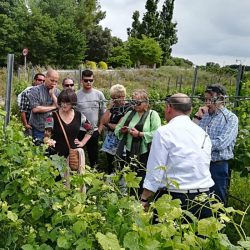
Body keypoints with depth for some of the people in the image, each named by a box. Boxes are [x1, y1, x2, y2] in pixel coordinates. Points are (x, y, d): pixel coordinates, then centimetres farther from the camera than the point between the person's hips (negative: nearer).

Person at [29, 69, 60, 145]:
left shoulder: (57, 92, 7)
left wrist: (52, 94, -11)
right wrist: (52, 107, -7)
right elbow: (35, 109, -15)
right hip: (38, 129, -3)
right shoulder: (35, 90, -4)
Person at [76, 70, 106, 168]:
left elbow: (103, 113, 8)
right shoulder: (76, 95, -1)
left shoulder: (99, 94, 3)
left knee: (93, 156, 10)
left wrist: (100, 128, 3)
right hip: (78, 131, -1)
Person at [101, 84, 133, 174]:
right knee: (110, 165, 15)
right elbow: (104, 121, 2)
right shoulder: (114, 106, 9)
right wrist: (109, 107, -4)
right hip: (110, 139, 7)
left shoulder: (128, 108, -12)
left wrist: (108, 123, 1)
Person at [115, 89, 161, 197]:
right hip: (130, 152, 5)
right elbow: (117, 129, 14)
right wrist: (122, 130, -8)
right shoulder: (130, 114, 12)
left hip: (144, 153, -5)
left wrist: (140, 134, -18)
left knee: (141, 178, -1)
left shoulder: (152, 114, -5)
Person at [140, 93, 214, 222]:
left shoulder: (164, 132, -9)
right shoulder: (203, 133, 8)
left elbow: (155, 170, -10)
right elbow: (203, 167, 9)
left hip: (174, 199, -5)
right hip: (203, 201, 5)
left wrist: (144, 199, -3)